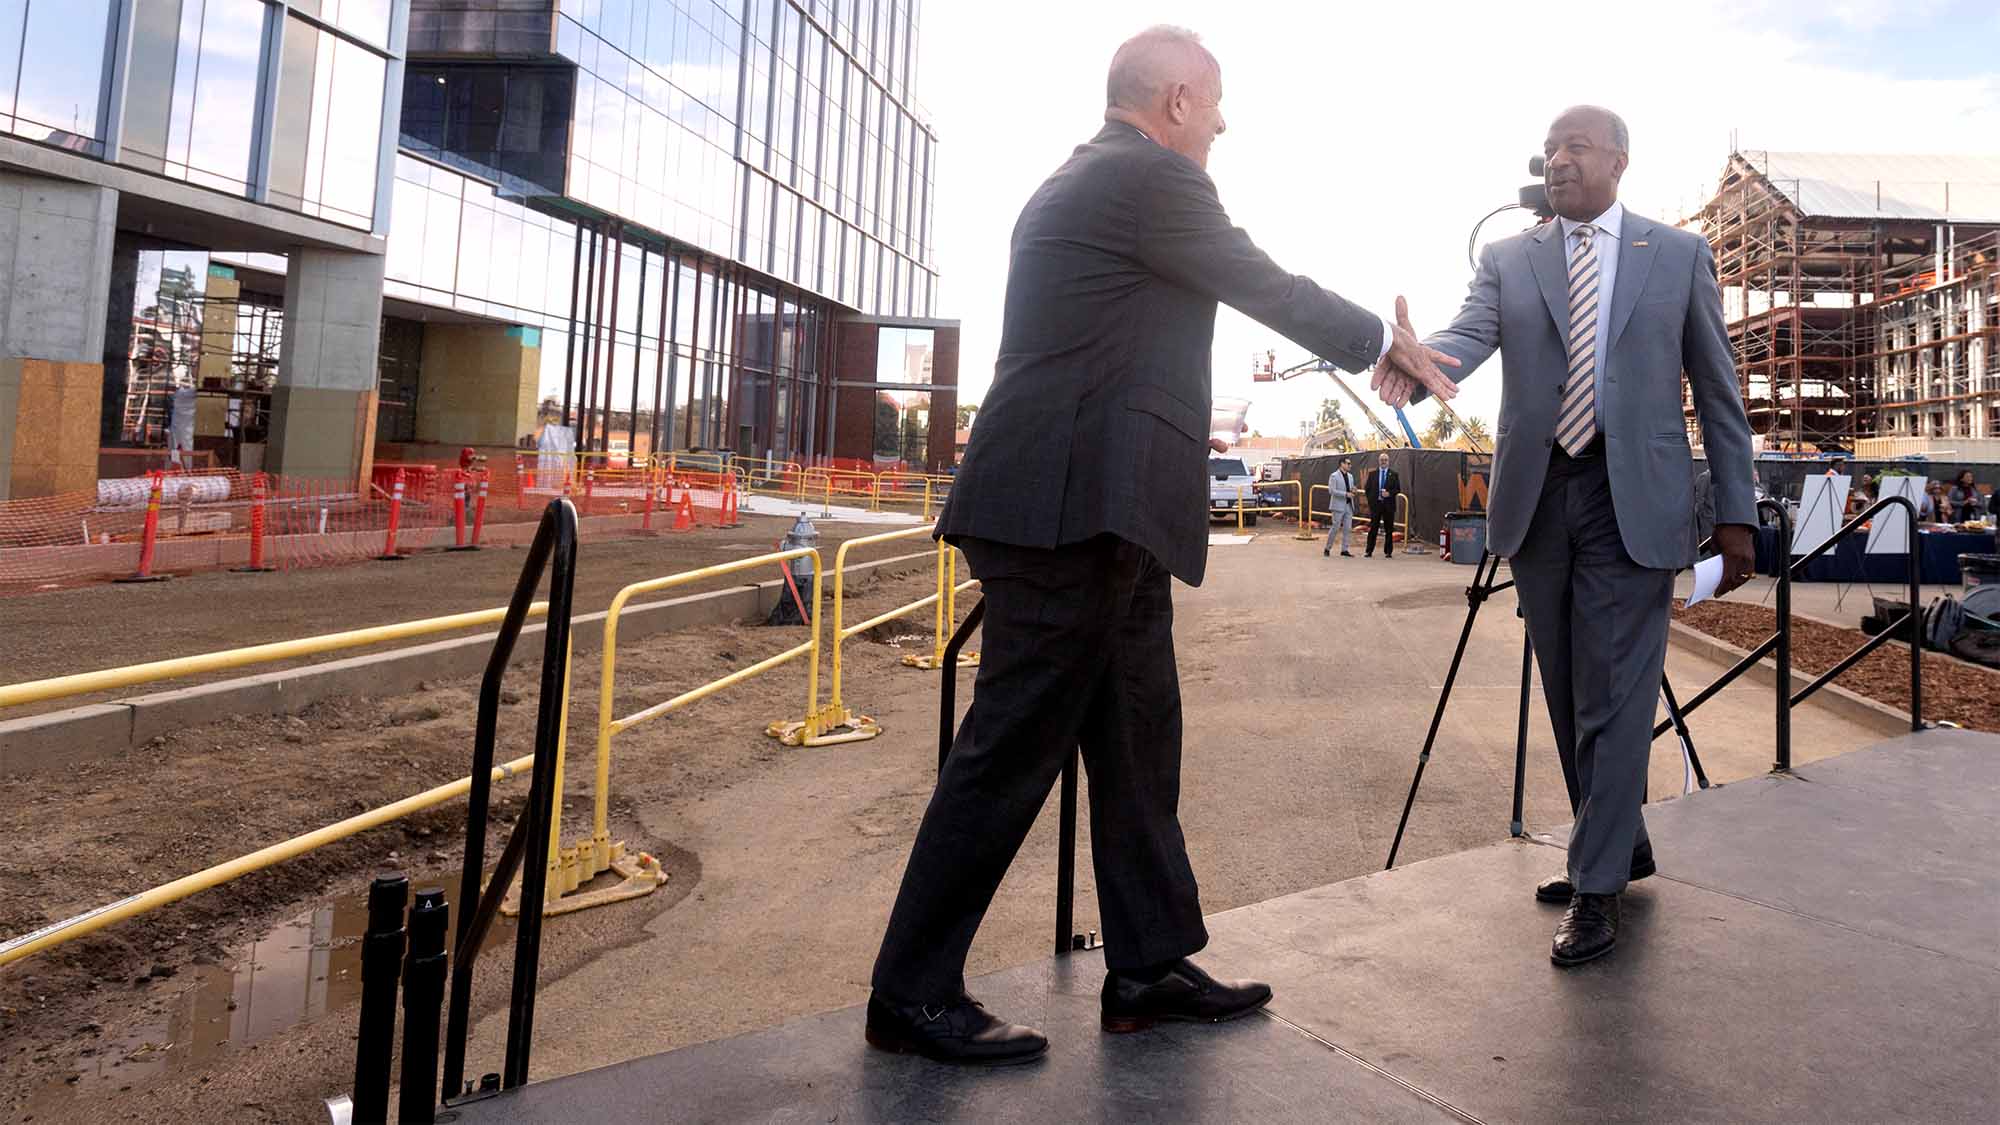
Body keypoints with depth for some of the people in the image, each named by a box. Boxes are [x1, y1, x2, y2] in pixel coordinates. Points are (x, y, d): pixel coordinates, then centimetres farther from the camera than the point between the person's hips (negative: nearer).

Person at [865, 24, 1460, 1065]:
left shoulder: (1075, 183, 22)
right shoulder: (1153, 176, -7)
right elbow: (1268, 289, 0)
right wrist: (1385, 342, 15)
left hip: (1094, 510, 10)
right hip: (1078, 506, -10)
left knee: (1138, 735, 13)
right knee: (1013, 746, -5)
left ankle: (1150, 968, 23)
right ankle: (912, 994, 6)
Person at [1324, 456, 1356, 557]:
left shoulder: (1350, 476, 15)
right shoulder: (1334, 476, -6)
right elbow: (1332, 491, -14)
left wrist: (1353, 490, -1)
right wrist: (1346, 494, -20)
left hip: (1349, 506, 6)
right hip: (1338, 506, -6)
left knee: (1347, 529, 3)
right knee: (1335, 528, -5)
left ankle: (1344, 550, 7)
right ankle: (1327, 549, 7)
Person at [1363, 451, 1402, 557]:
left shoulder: (1393, 474, 5)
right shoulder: (1372, 473, 7)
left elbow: (1398, 489, 2)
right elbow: (1367, 488, 7)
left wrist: (1390, 493, -15)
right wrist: (1370, 501, -1)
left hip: (1389, 504, 0)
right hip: (1375, 504, 0)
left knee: (1389, 529, 3)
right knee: (1373, 528, 1)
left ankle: (1388, 552, 9)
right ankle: (1369, 551, 4)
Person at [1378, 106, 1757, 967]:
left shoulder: (1679, 255, 7)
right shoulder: (1508, 259, 10)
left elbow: (1718, 390, 7)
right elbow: (1469, 334, -10)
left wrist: (1735, 512, 2)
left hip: (1633, 500, -2)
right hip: (1538, 498, 3)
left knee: (1613, 695, -5)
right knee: (1568, 695, 11)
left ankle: (1597, 886, 5)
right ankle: (1621, 845, 30)